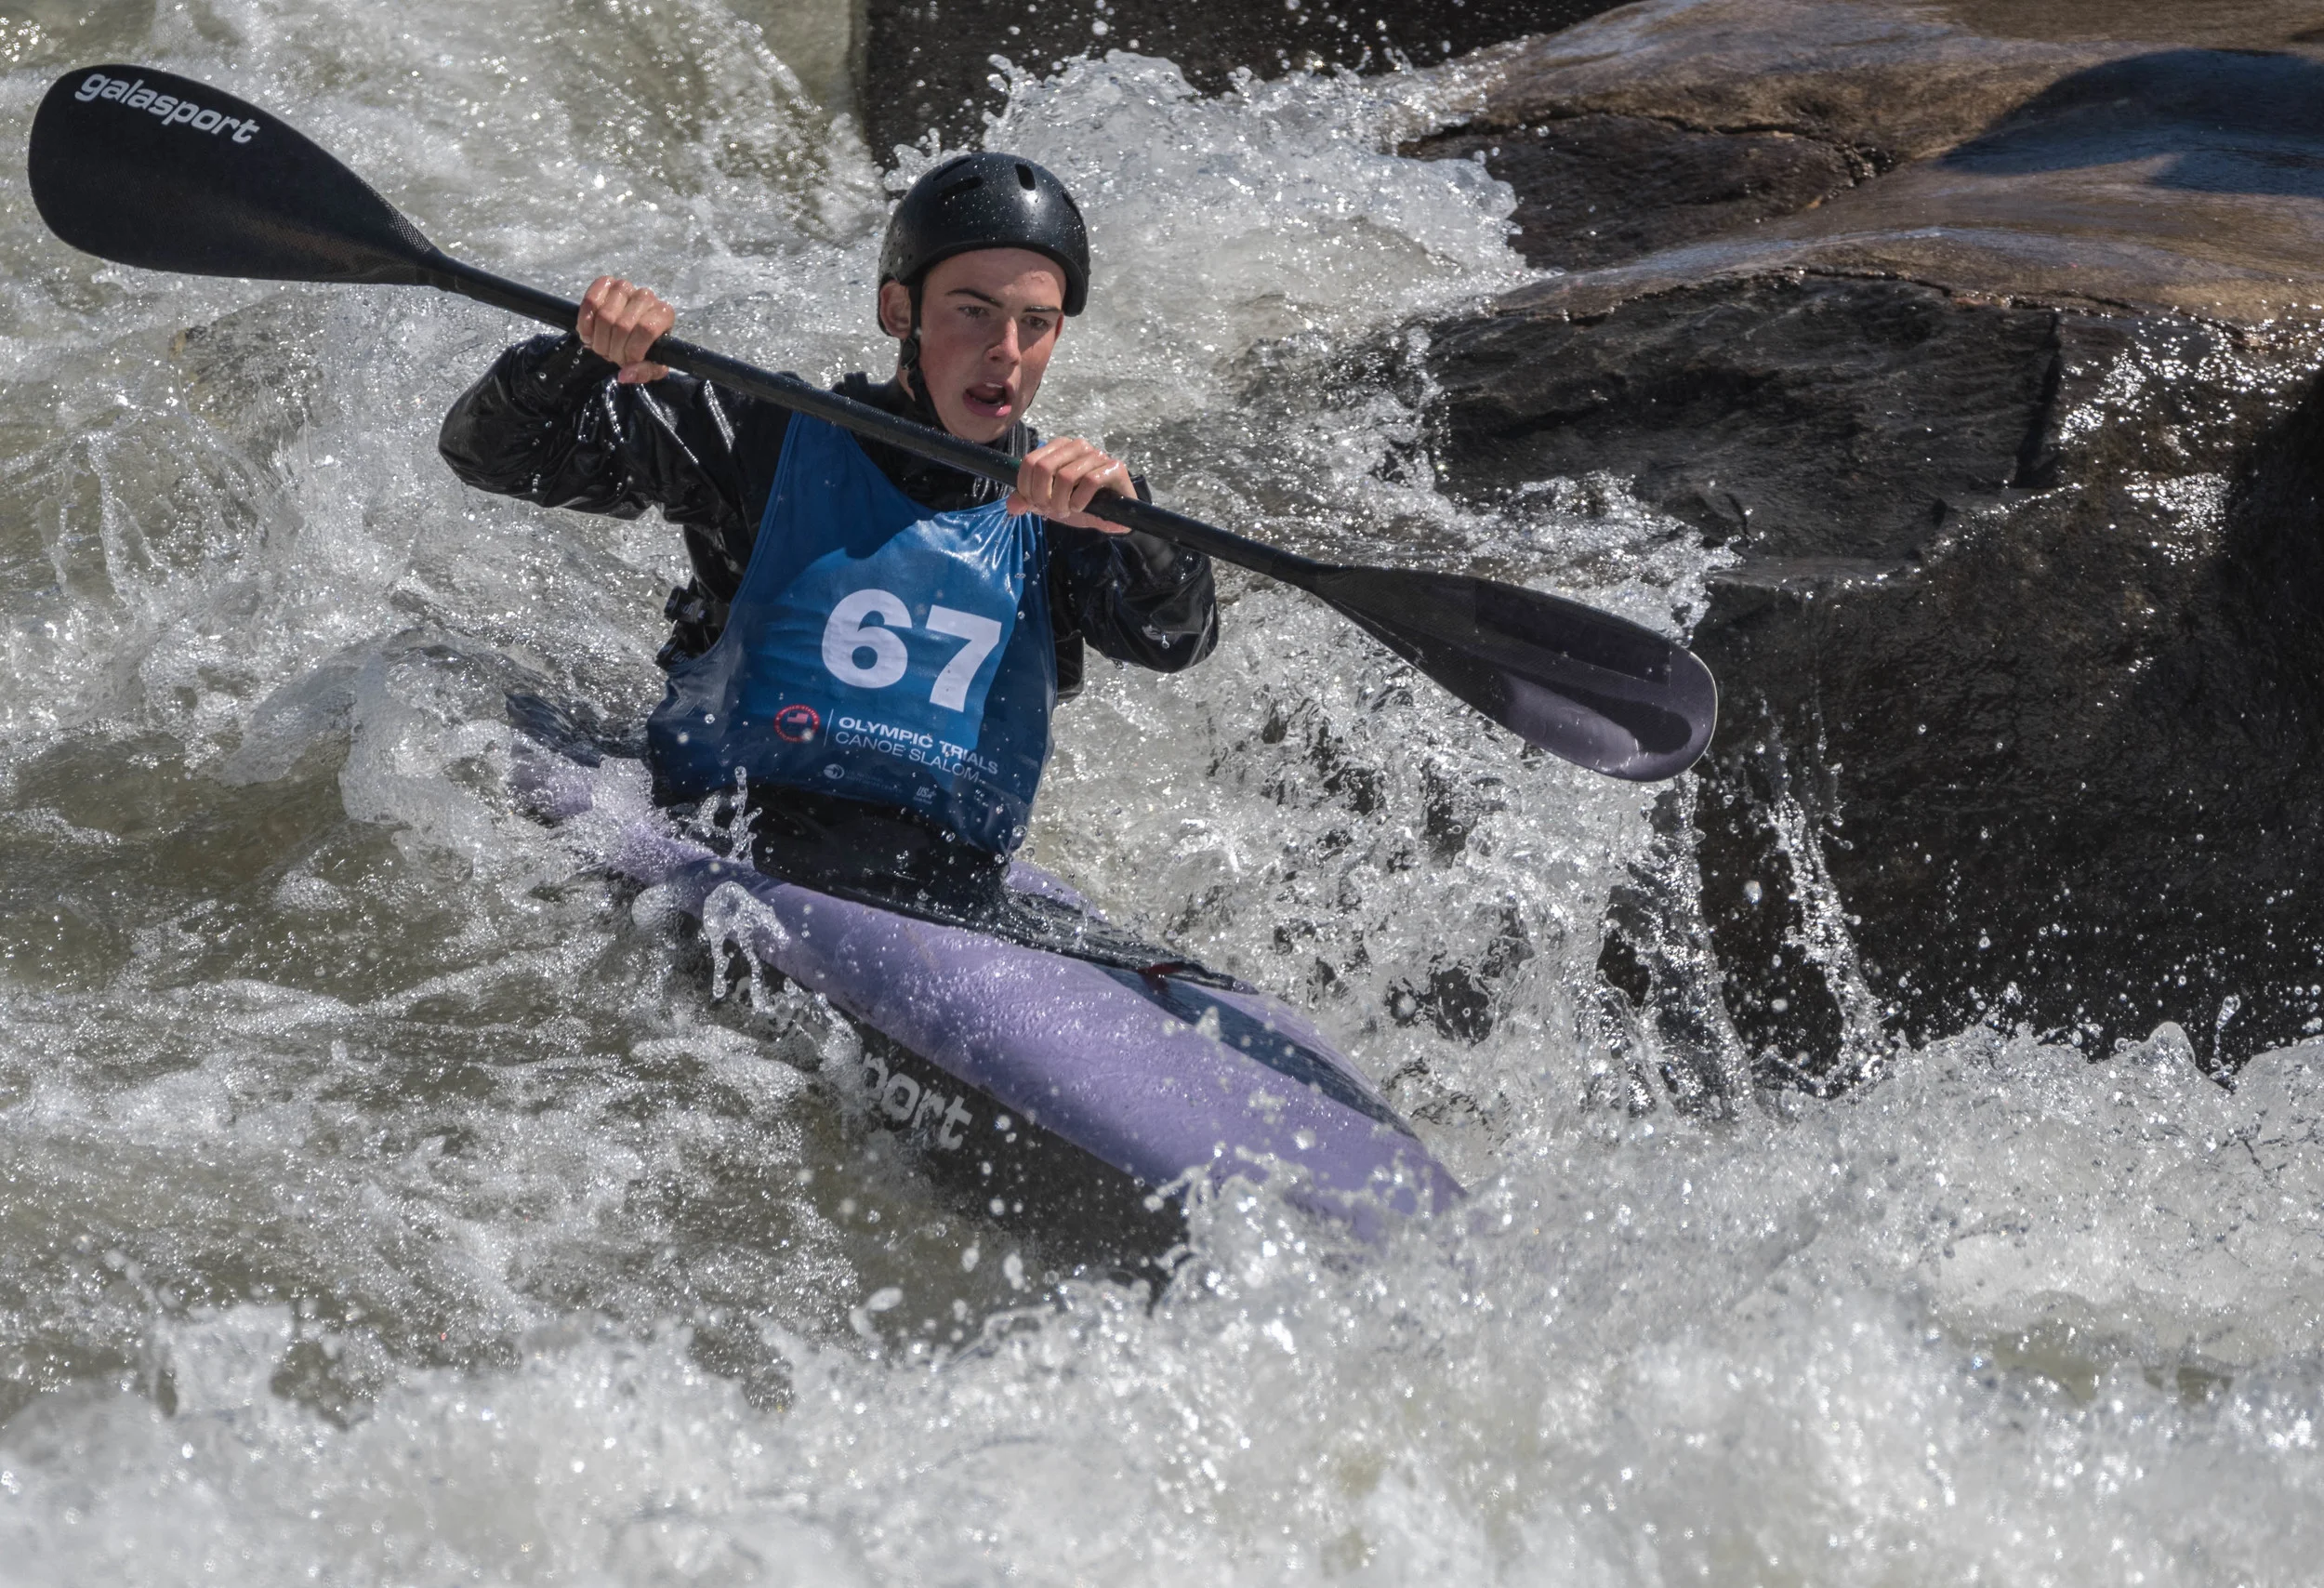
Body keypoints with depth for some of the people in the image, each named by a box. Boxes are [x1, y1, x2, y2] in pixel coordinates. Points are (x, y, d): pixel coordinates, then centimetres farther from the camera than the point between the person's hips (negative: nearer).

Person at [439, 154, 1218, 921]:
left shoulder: (1058, 512, 13)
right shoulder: (769, 439, 6)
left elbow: (1176, 634, -6)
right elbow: (490, 450, 5)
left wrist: (1123, 518, -26)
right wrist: (582, 357, -15)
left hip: (945, 917, 1)